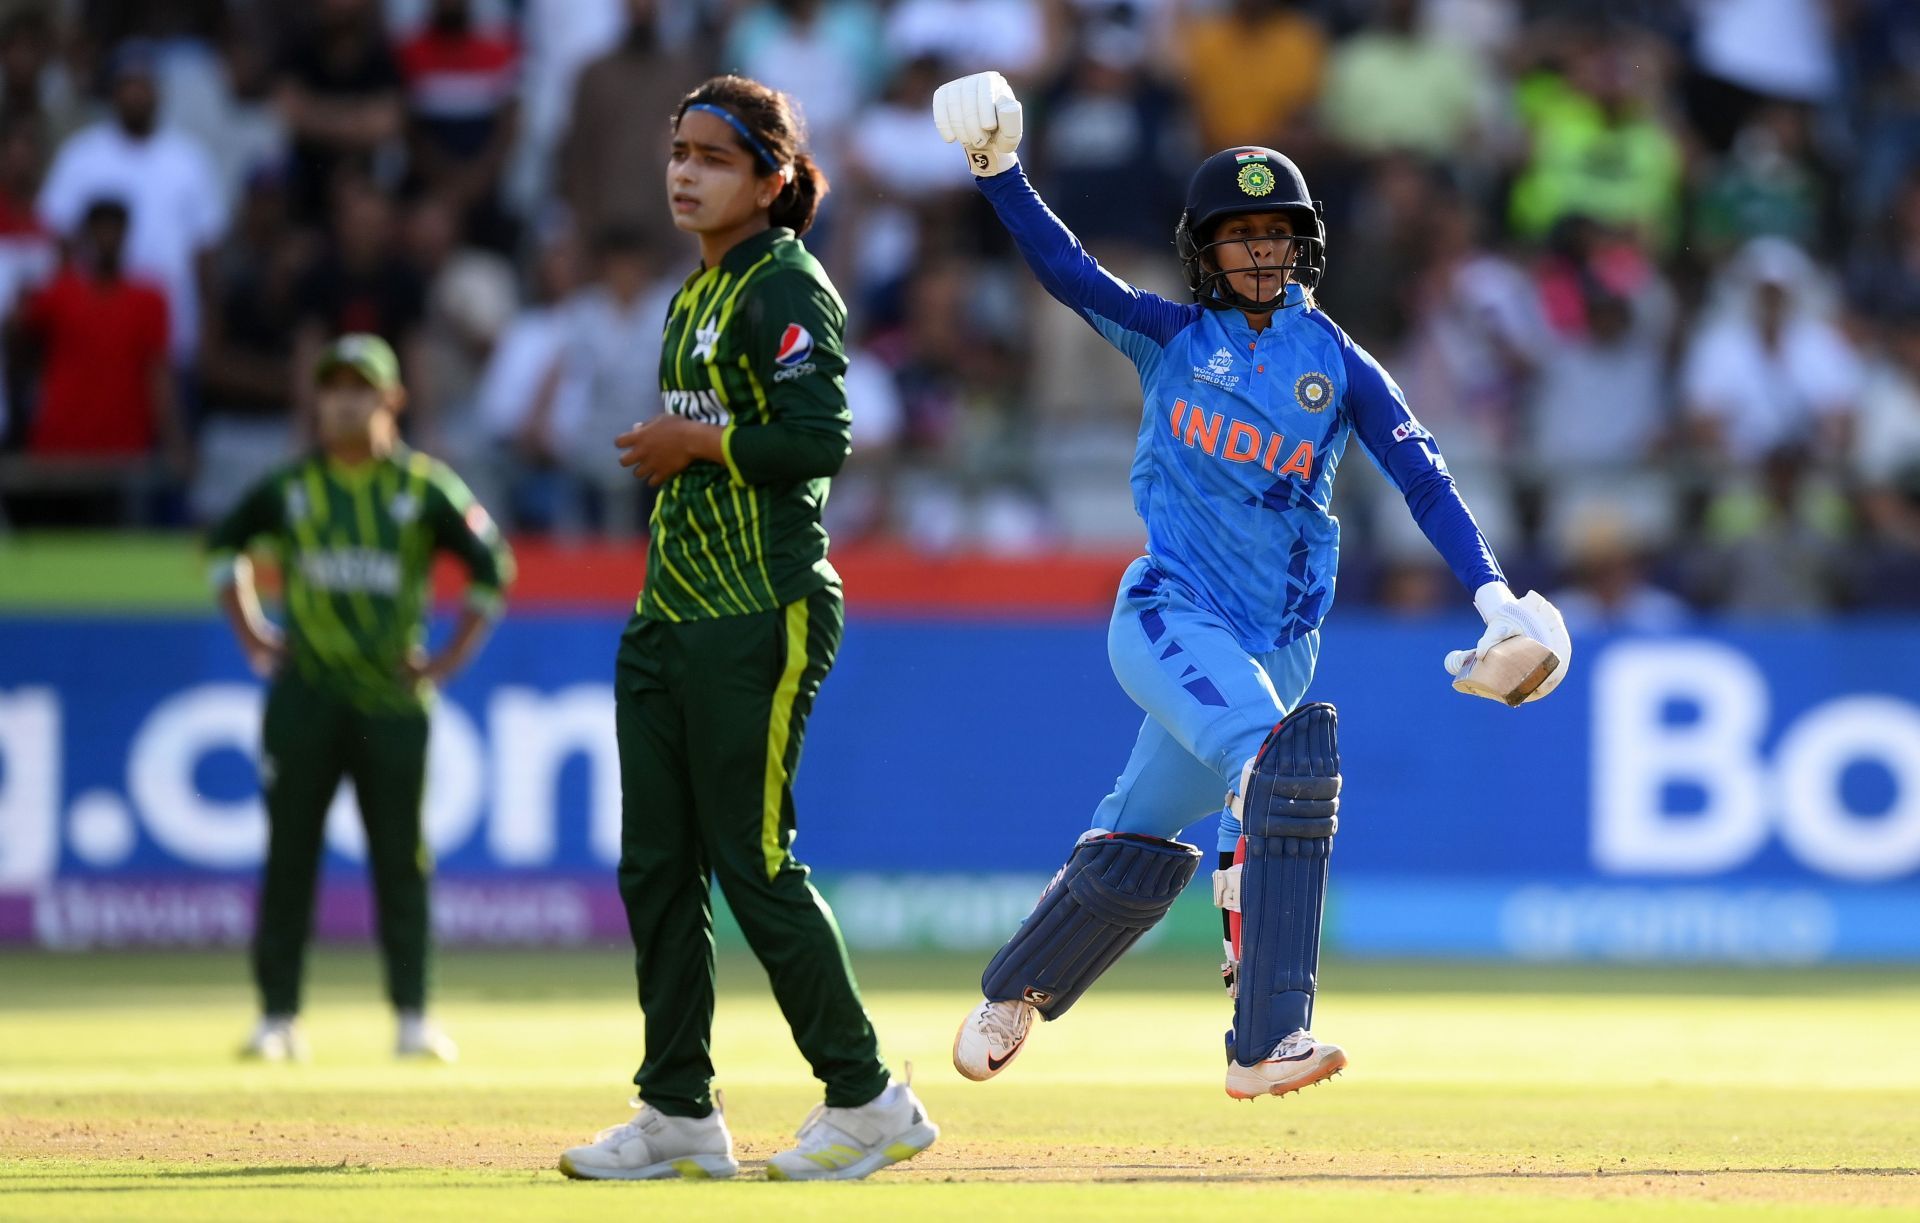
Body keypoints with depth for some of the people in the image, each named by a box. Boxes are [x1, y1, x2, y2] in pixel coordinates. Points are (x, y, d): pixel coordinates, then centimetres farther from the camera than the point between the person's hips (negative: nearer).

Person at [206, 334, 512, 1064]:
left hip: (391, 695, -1)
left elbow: (493, 566, 4)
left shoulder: (424, 488, 0)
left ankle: (413, 1017, 3)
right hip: (306, 694, 1)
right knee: (289, 853, 0)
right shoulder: (290, 488, 6)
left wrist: (450, 659, 0)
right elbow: (225, 546, 21)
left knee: (401, 858, -1)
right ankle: (278, 1018, 3)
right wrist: (252, 638, 13)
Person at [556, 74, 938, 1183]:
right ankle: (681, 1117, 11)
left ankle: (867, 1099, 1)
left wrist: (697, 441, -12)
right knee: (655, 863, 6)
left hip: (761, 615, -9)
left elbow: (821, 443, -21)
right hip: (670, 619, 9)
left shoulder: (788, 291, -10)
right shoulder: (695, 298, 18)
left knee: (754, 861, -8)